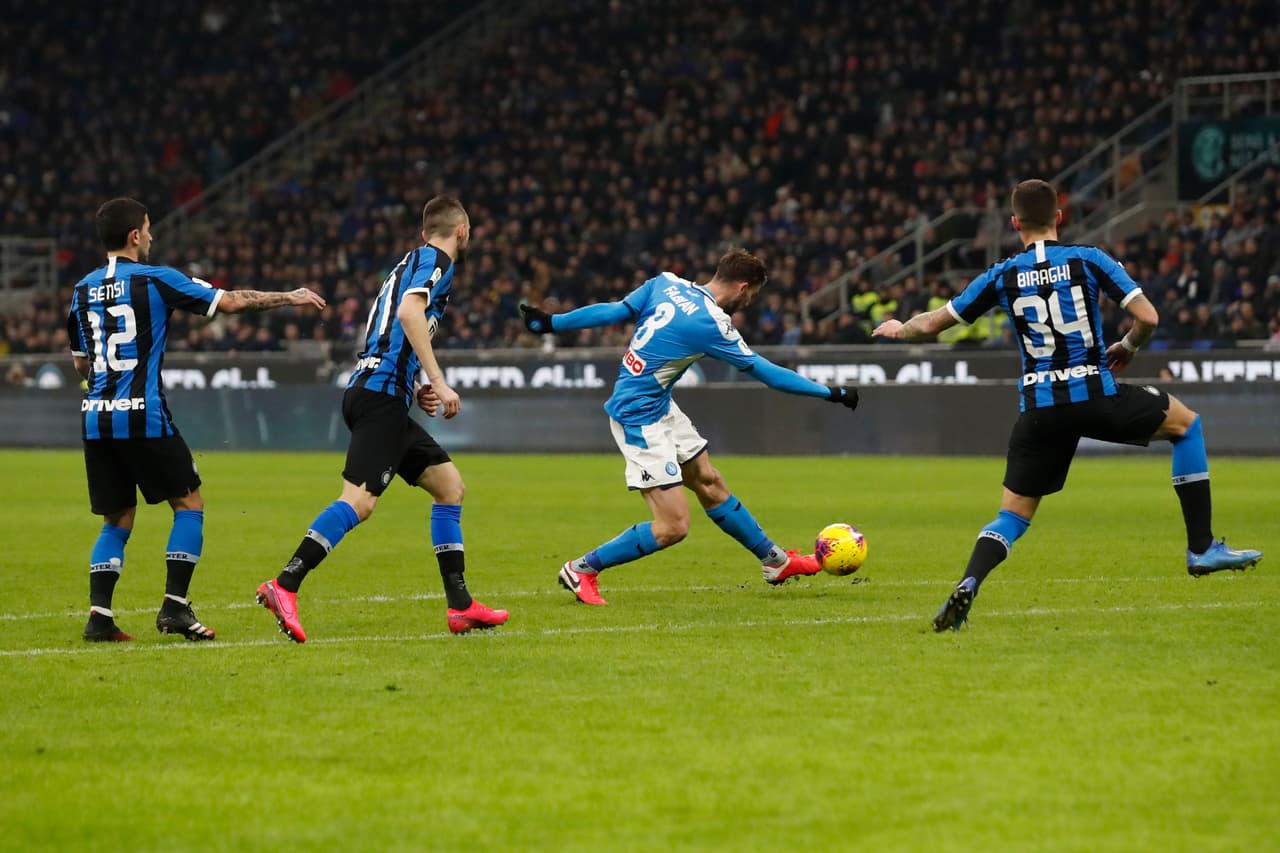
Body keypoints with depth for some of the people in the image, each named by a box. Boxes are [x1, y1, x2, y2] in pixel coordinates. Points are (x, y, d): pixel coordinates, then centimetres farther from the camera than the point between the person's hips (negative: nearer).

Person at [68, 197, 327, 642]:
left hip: (96, 419, 5)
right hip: (142, 417, -5)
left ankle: (99, 614, 0)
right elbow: (231, 302, -2)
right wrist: (288, 297, 10)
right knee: (189, 504, 7)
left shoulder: (83, 290, 11)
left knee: (117, 520, 14)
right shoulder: (155, 280, -4)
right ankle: (174, 607, -2)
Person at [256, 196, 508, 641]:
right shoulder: (436, 261, -2)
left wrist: (416, 390, 18)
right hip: (381, 393, -10)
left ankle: (461, 606, 13)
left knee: (449, 484, 13)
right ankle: (284, 586, -25)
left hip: (378, 397, 10)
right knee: (359, 500, -19)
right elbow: (409, 311, -20)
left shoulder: (412, 262, 25)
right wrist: (439, 383, -21)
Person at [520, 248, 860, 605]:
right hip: (640, 417, -10)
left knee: (709, 483, 19)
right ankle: (582, 569, 4)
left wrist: (552, 322, 8)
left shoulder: (667, 283, -2)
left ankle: (775, 562, 31)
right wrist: (832, 394, -4)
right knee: (673, 526, -9)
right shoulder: (711, 324, -21)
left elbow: (614, 311, -1)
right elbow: (768, 373, -13)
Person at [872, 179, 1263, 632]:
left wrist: (897, 328, 33)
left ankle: (966, 588, -15)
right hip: (1095, 395, -2)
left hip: (1039, 409, 2)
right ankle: (1202, 549, 19)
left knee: (1013, 515, 13)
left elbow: (930, 324, 11)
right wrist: (1127, 348, 15)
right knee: (1185, 423, 23)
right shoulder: (1089, 259, 1)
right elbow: (1147, 317, -7)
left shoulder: (1002, 276, 6)